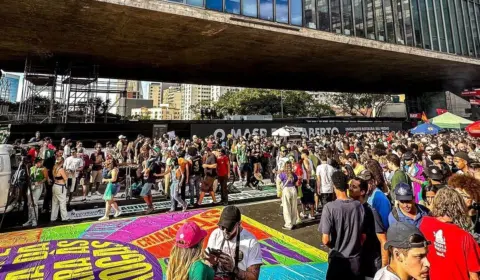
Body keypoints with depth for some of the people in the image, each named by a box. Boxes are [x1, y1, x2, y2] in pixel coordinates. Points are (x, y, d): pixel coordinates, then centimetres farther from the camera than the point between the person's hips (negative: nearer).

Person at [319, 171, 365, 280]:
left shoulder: (329, 207, -19)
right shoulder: (359, 206, -7)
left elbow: (325, 240, -18)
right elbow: (364, 236, 2)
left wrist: (333, 246, 3)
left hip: (337, 259, -3)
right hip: (355, 259, 4)